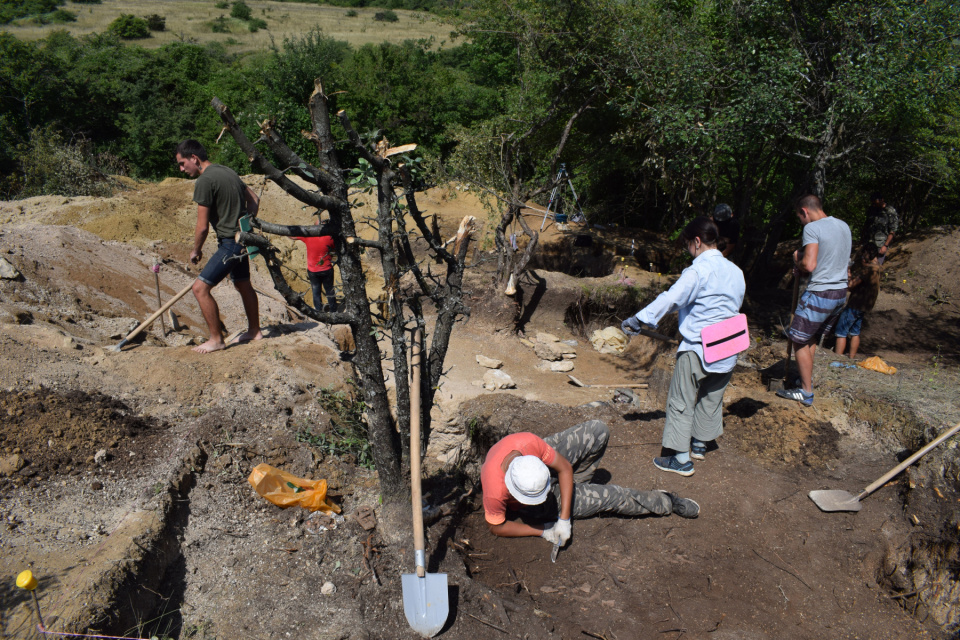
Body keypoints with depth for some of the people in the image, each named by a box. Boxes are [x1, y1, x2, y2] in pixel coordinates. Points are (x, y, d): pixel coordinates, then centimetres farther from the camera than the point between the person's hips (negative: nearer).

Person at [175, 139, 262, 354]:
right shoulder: (227, 171, 9)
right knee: (243, 284, 22)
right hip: (243, 238, 10)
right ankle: (254, 331, 36)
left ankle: (216, 339, 0)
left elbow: (203, 226, -17)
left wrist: (196, 250, -1)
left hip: (230, 243, -10)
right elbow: (253, 199, 20)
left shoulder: (204, 181, -18)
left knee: (200, 288, -8)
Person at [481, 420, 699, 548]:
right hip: (531, 508, -3)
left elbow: (565, 468, -22)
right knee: (610, 497, -7)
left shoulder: (529, 442, -38)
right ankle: (665, 503, 21)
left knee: (598, 430, -14)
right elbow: (497, 527, -22)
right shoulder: (495, 492, -43)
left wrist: (564, 519, -23)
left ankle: (577, 484, 13)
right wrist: (543, 531, -20)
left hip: (547, 463, 3)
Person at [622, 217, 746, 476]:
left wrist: (637, 320, -20)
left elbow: (670, 299, -23)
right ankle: (700, 444, 37)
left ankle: (681, 459, 3)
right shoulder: (736, 272, 8)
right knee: (711, 398, 21)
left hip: (697, 349, -8)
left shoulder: (698, 271, -15)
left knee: (681, 402, 2)